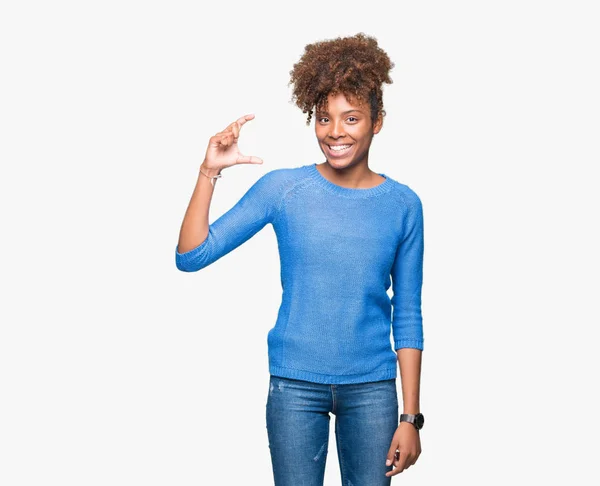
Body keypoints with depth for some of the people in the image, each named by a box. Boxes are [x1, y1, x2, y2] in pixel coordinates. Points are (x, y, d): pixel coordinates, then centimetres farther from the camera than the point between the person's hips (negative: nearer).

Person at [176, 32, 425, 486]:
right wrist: (210, 172, -17)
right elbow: (190, 257, -6)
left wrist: (410, 416, 0)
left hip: (371, 388, 1)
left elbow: (408, 317, 3)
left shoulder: (403, 205, -1)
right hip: (295, 384, -1)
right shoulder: (283, 188, -4)